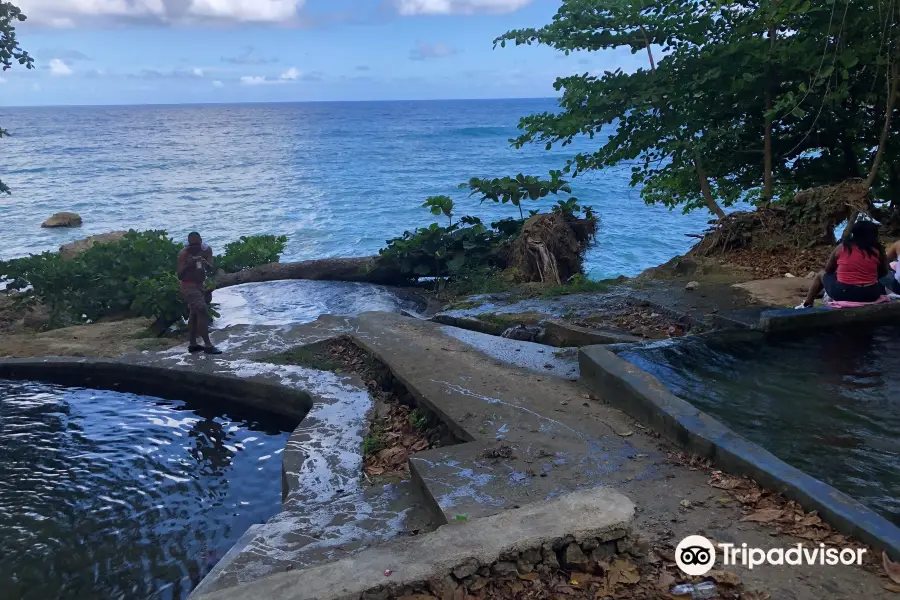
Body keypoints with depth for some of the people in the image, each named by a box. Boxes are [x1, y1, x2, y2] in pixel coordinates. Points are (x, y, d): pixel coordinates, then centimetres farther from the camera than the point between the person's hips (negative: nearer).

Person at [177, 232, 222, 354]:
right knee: (202, 312, -17)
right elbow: (179, 276, -18)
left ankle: (193, 344, 25)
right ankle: (208, 345, -17)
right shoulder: (184, 254, -16)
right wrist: (188, 265, -34)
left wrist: (205, 263, -32)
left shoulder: (207, 250, -1)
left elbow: (211, 268, -11)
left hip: (199, 286, 7)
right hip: (188, 286, -7)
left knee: (195, 314, 15)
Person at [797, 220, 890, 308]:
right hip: (870, 295, 1)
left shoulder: (842, 247, 0)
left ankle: (806, 305, 33)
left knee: (821, 275, 27)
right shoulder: (878, 250, 0)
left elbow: (828, 269, 11)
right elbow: (884, 273, 12)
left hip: (842, 293, -1)